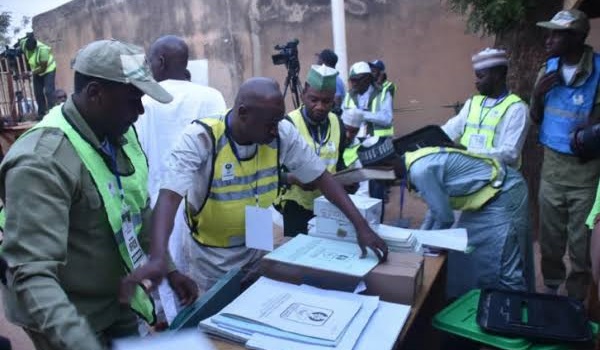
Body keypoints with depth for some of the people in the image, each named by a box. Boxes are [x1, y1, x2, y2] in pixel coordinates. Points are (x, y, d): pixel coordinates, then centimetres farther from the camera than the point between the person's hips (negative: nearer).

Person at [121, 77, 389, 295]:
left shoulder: (283, 133, -17)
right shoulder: (200, 138, -28)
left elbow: (321, 178, -12)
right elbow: (169, 197, -36)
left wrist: (361, 226, -18)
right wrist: (158, 258, -52)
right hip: (211, 256, -3)